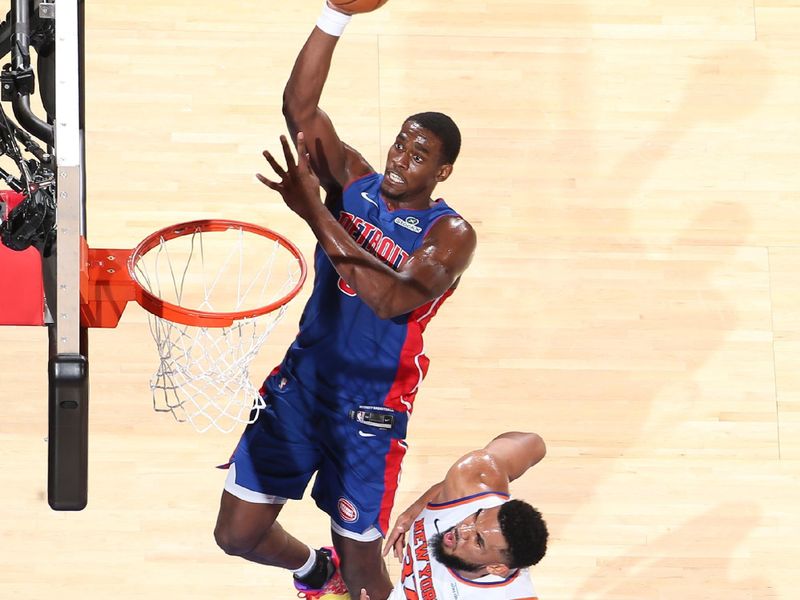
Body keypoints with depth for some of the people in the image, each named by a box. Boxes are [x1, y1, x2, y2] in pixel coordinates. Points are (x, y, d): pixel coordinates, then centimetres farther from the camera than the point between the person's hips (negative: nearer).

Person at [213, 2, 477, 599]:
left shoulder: (450, 233, -12)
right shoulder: (355, 182, 0)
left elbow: (391, 298, -30)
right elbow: (300, 108, -12)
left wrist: (315, 213, -35)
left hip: (370, 410, -4)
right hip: (300, 383, 4)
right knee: (237, 534, 7)